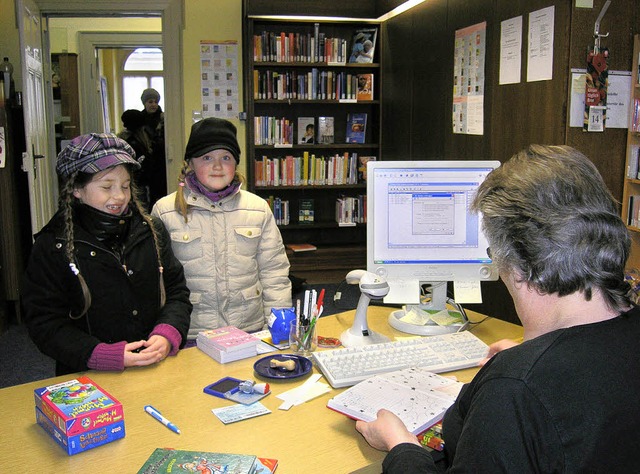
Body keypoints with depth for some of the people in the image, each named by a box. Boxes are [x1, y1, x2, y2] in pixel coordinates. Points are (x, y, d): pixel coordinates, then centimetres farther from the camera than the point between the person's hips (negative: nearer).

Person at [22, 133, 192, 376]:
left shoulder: (151, 230, 9)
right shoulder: (52, 246, -2)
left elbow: (177, 292, 12)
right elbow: (45, 324, -3)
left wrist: (167, 335, -8)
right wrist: (109, 356, -15)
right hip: (90, 379, -1)